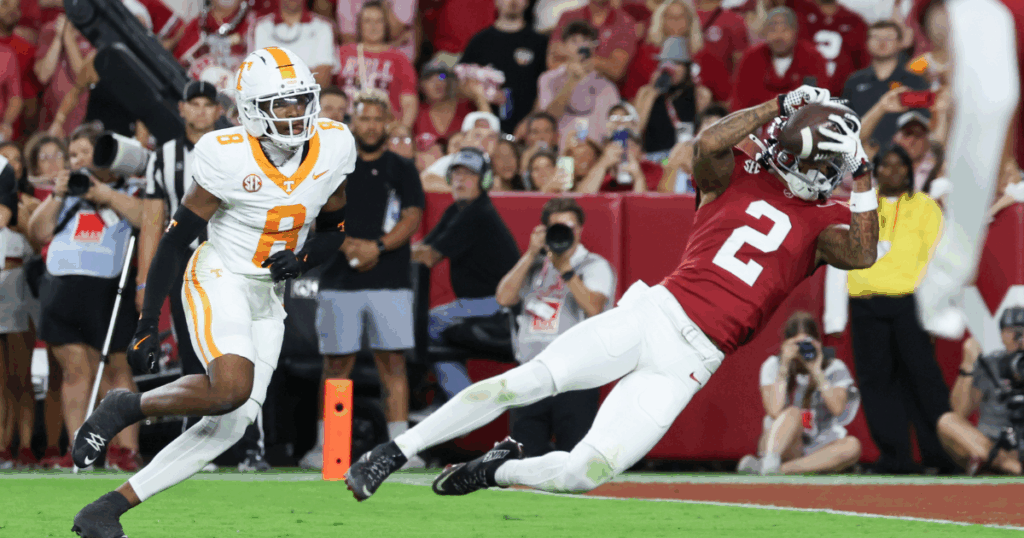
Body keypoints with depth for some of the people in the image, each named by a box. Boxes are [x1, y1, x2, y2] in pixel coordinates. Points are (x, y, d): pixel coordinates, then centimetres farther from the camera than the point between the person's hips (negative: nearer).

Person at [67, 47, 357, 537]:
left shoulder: (333, 148, -4)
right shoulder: (228, 157, -18)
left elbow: (334, 230, 11)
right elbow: (176, 240, -12)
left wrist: (305, 259, -12)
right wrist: (146, 326, -12)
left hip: (267, 297, 6)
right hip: (218, 280, -6)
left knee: (234, 423, -6)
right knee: (232, 388, -31)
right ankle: (125, 408, -4)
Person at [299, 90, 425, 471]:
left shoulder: (402, 171, 10)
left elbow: (412, 218, 0)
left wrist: (377, 246, -15)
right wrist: (347, 245, -14)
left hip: (390, 281, 0)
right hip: (339, 282, 0)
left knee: (393, 361, -4)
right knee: (336, 363, 1)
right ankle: (324, 445, 5)